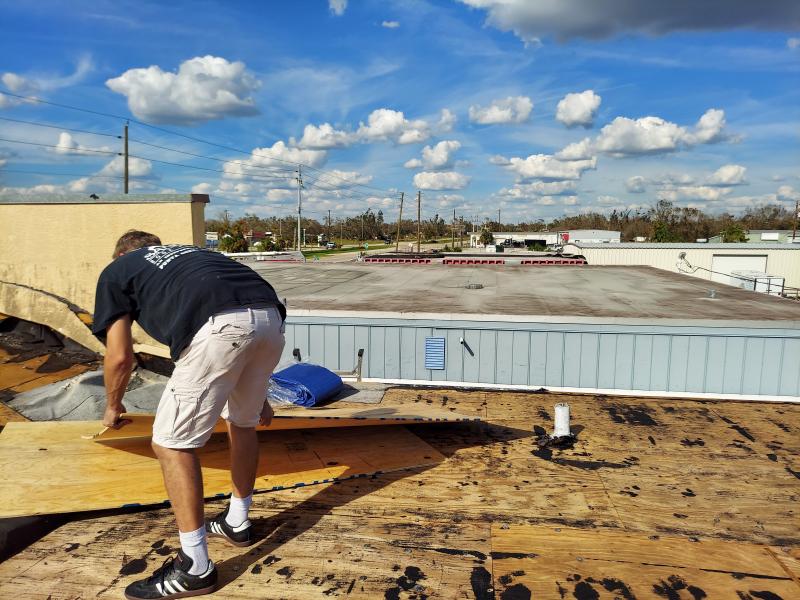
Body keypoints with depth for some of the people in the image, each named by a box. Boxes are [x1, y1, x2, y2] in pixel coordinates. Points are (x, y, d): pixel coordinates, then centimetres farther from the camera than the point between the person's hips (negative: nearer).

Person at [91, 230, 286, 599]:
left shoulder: (115, 272, 27)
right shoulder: (191, 253, 41)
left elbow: (120, 357, 18)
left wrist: (113, 407, 40)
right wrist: (256, 395, 50)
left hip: (221, 327, -6)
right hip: (270, 317, 7)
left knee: (172, 443, 9)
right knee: (243, 423, 27)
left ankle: (195, 568, 17)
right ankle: (237, 523, 43)